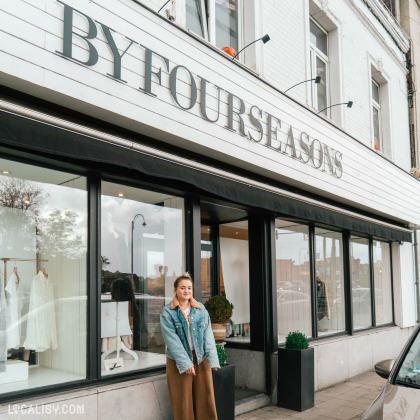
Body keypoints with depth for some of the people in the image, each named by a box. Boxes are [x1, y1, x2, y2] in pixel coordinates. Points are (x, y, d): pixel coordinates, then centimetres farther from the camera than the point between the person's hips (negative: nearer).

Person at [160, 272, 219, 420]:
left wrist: (212, 358, -13)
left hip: (201, 358, 3)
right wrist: (185, 363, -19)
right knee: (182, 401, 4)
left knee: (205, 397, 6)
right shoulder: (167, 312, -5)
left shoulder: (201, 309, 6)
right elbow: (172, 340, -12)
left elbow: (208, 335, -1)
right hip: (178, 361, -3)